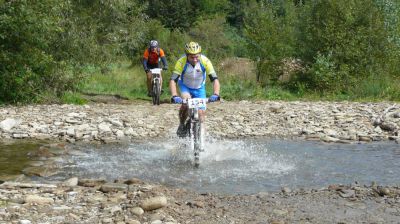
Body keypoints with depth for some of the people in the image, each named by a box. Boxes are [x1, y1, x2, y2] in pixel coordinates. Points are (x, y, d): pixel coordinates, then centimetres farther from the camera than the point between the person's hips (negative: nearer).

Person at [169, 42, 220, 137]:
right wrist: (174, 96, -52)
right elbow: (173, 80, -36)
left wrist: (215, 94, -50)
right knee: (186, 103, -29)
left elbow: (215, 79, -33)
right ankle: (181, 126, -4)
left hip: (199, 88, 1)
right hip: (185, 86, -1)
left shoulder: (205, 61, -31)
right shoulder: (182, 61, -32)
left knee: (201, 113, -7)